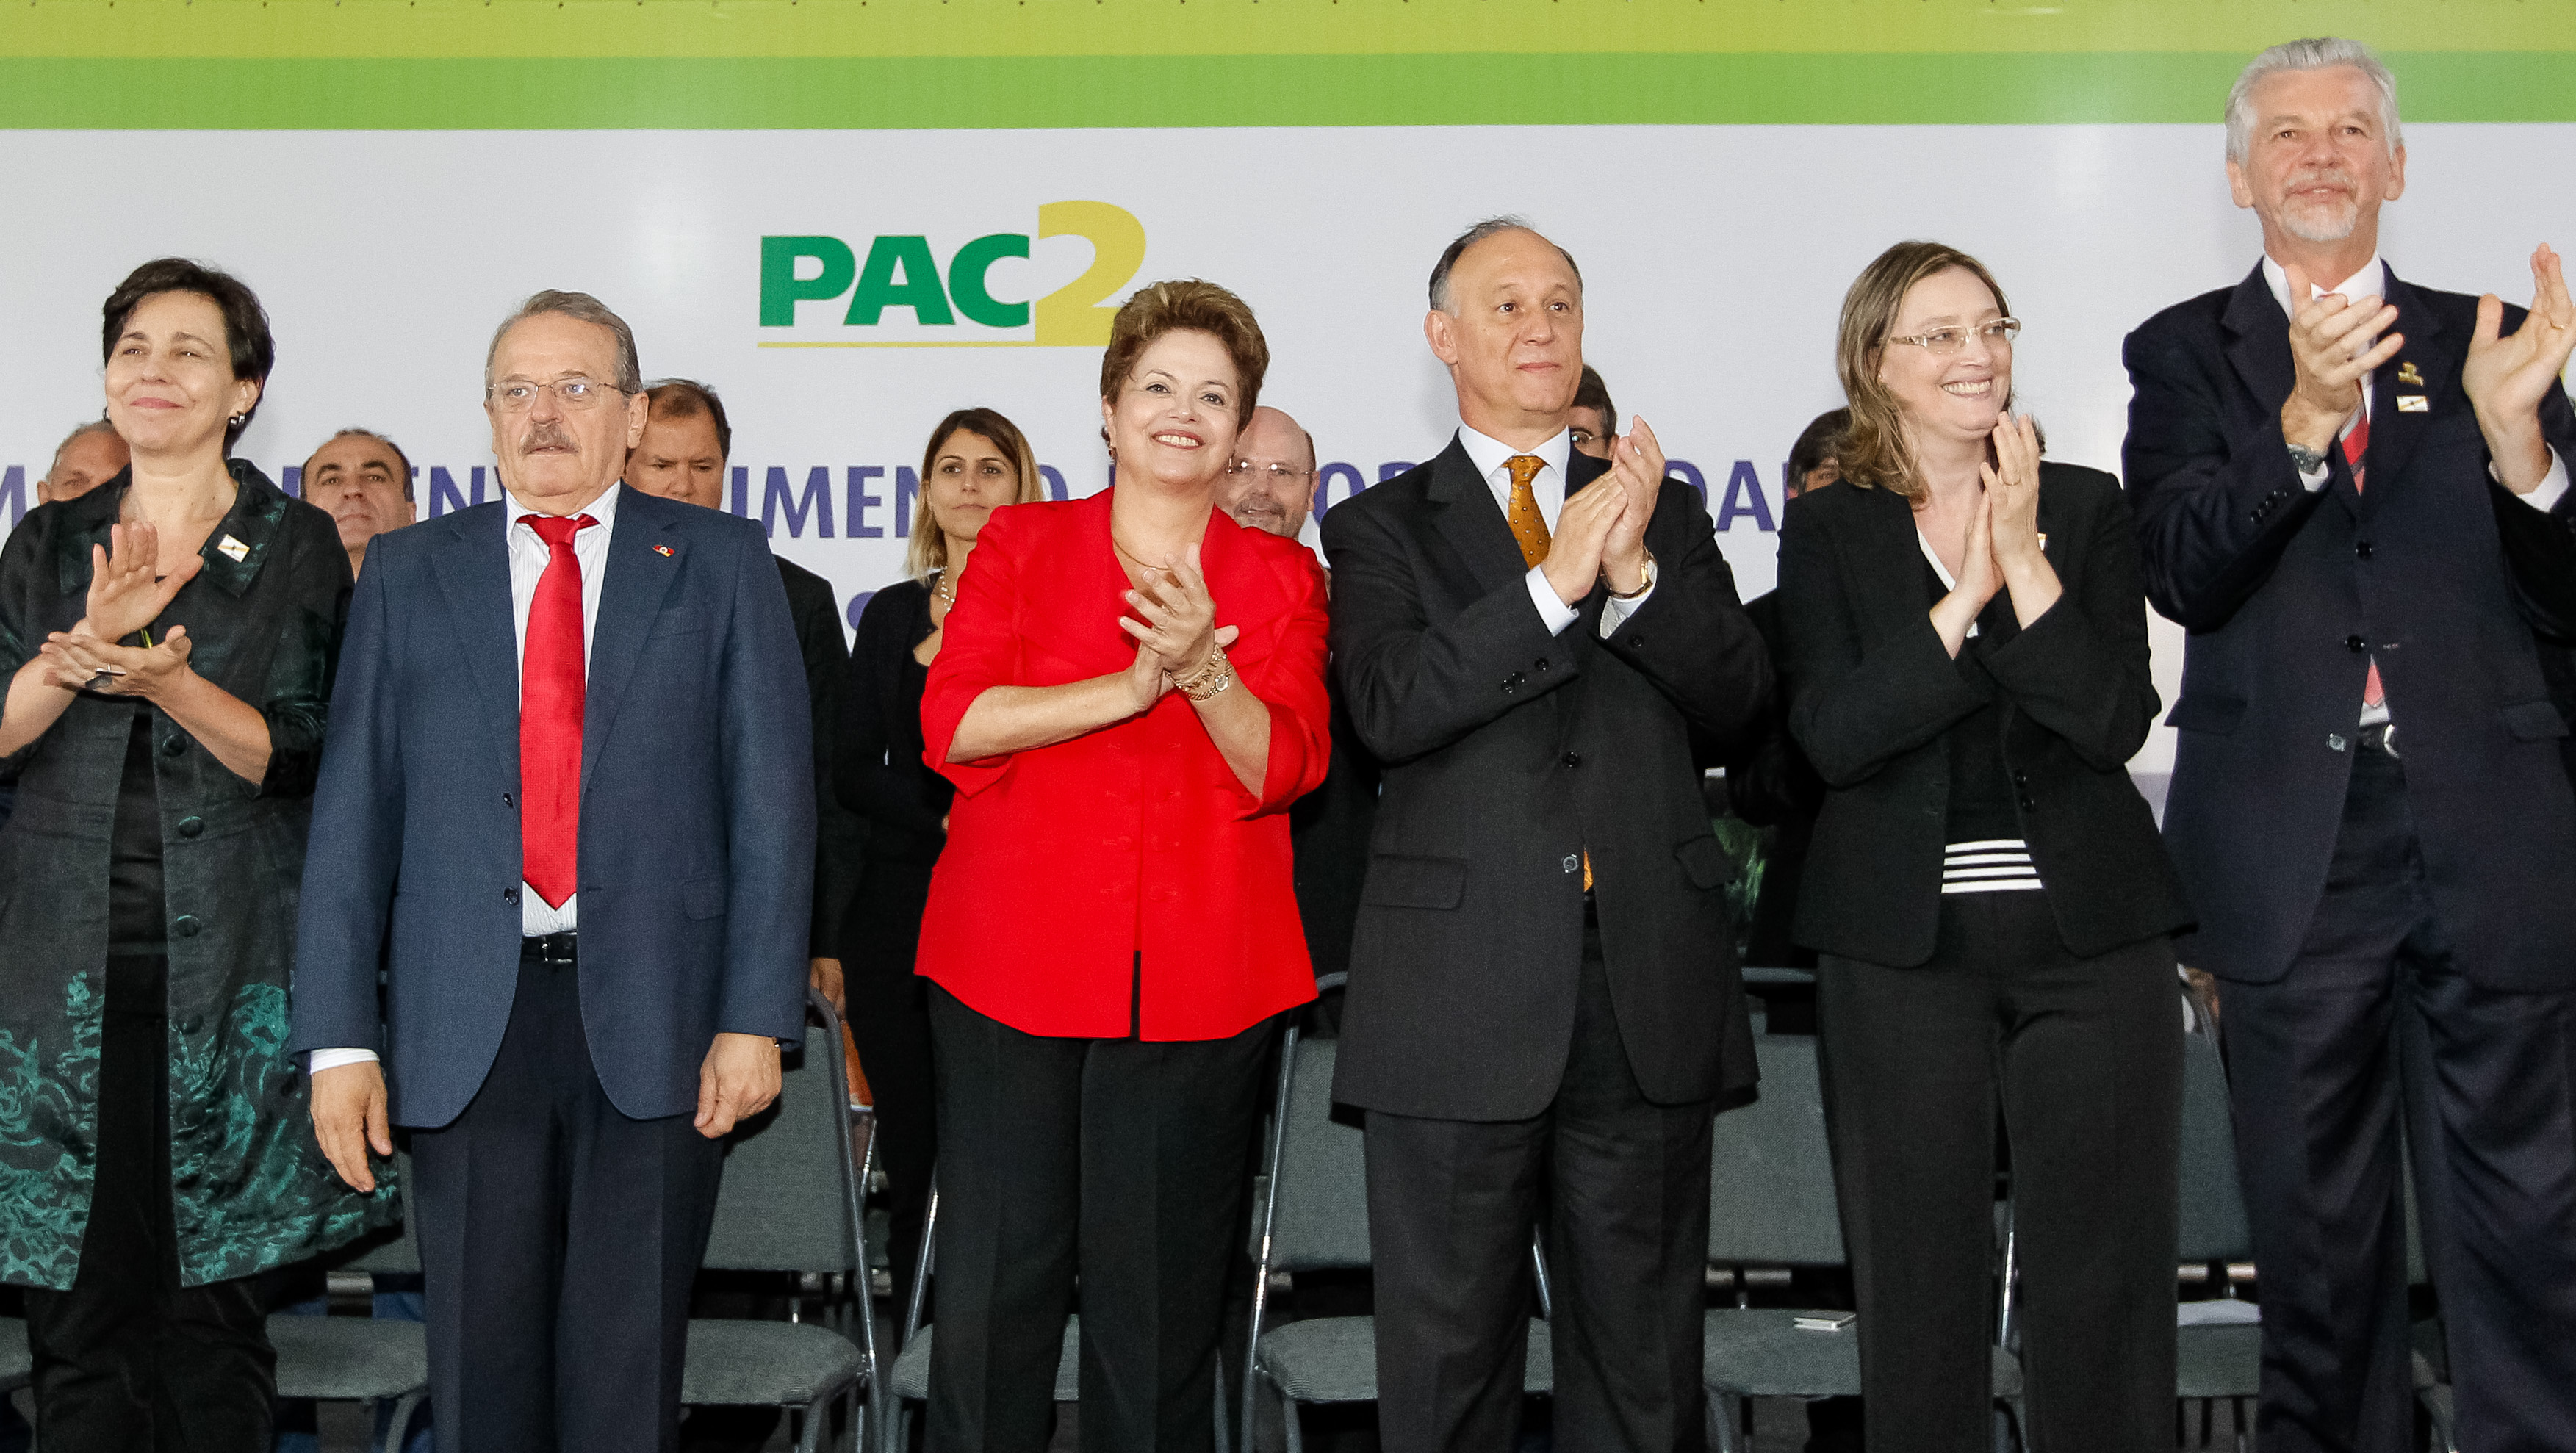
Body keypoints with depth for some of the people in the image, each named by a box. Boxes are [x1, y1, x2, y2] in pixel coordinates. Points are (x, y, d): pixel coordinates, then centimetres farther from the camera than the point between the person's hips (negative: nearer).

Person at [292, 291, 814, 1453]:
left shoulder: (721, 565, 6)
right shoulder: (408, 574, 10)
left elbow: (772, 800, 1)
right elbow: (353, 814, 5)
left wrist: (755, 1017, -7)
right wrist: (339, 1040, -2)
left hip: (656, 1019, -1)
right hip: (469, 1022, 1)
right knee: (482, 1357, 8)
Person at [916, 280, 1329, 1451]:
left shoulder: (1279, 577, 10)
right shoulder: (1020, 544, 10)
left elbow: (1282, 769, -2)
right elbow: (950, 724, -4)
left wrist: (1204, 670, -20)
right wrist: (1129, 688, -14)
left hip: (1200, 984, 0)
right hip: (1012, 962, 0)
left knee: (1159, 1298, 5)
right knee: (991, 1290, -1)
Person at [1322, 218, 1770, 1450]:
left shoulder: (1666, 511, 14)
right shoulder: (1379, 530, 7)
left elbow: (1738, 702, 1)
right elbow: (1390, 708, -11)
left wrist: (1635, 573, -14)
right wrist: (1552, 584, -18)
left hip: (1646, 985, 2)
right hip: (1460, 990, -2)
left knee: (1643, 1345, 11)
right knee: (1446, 1354, 7)